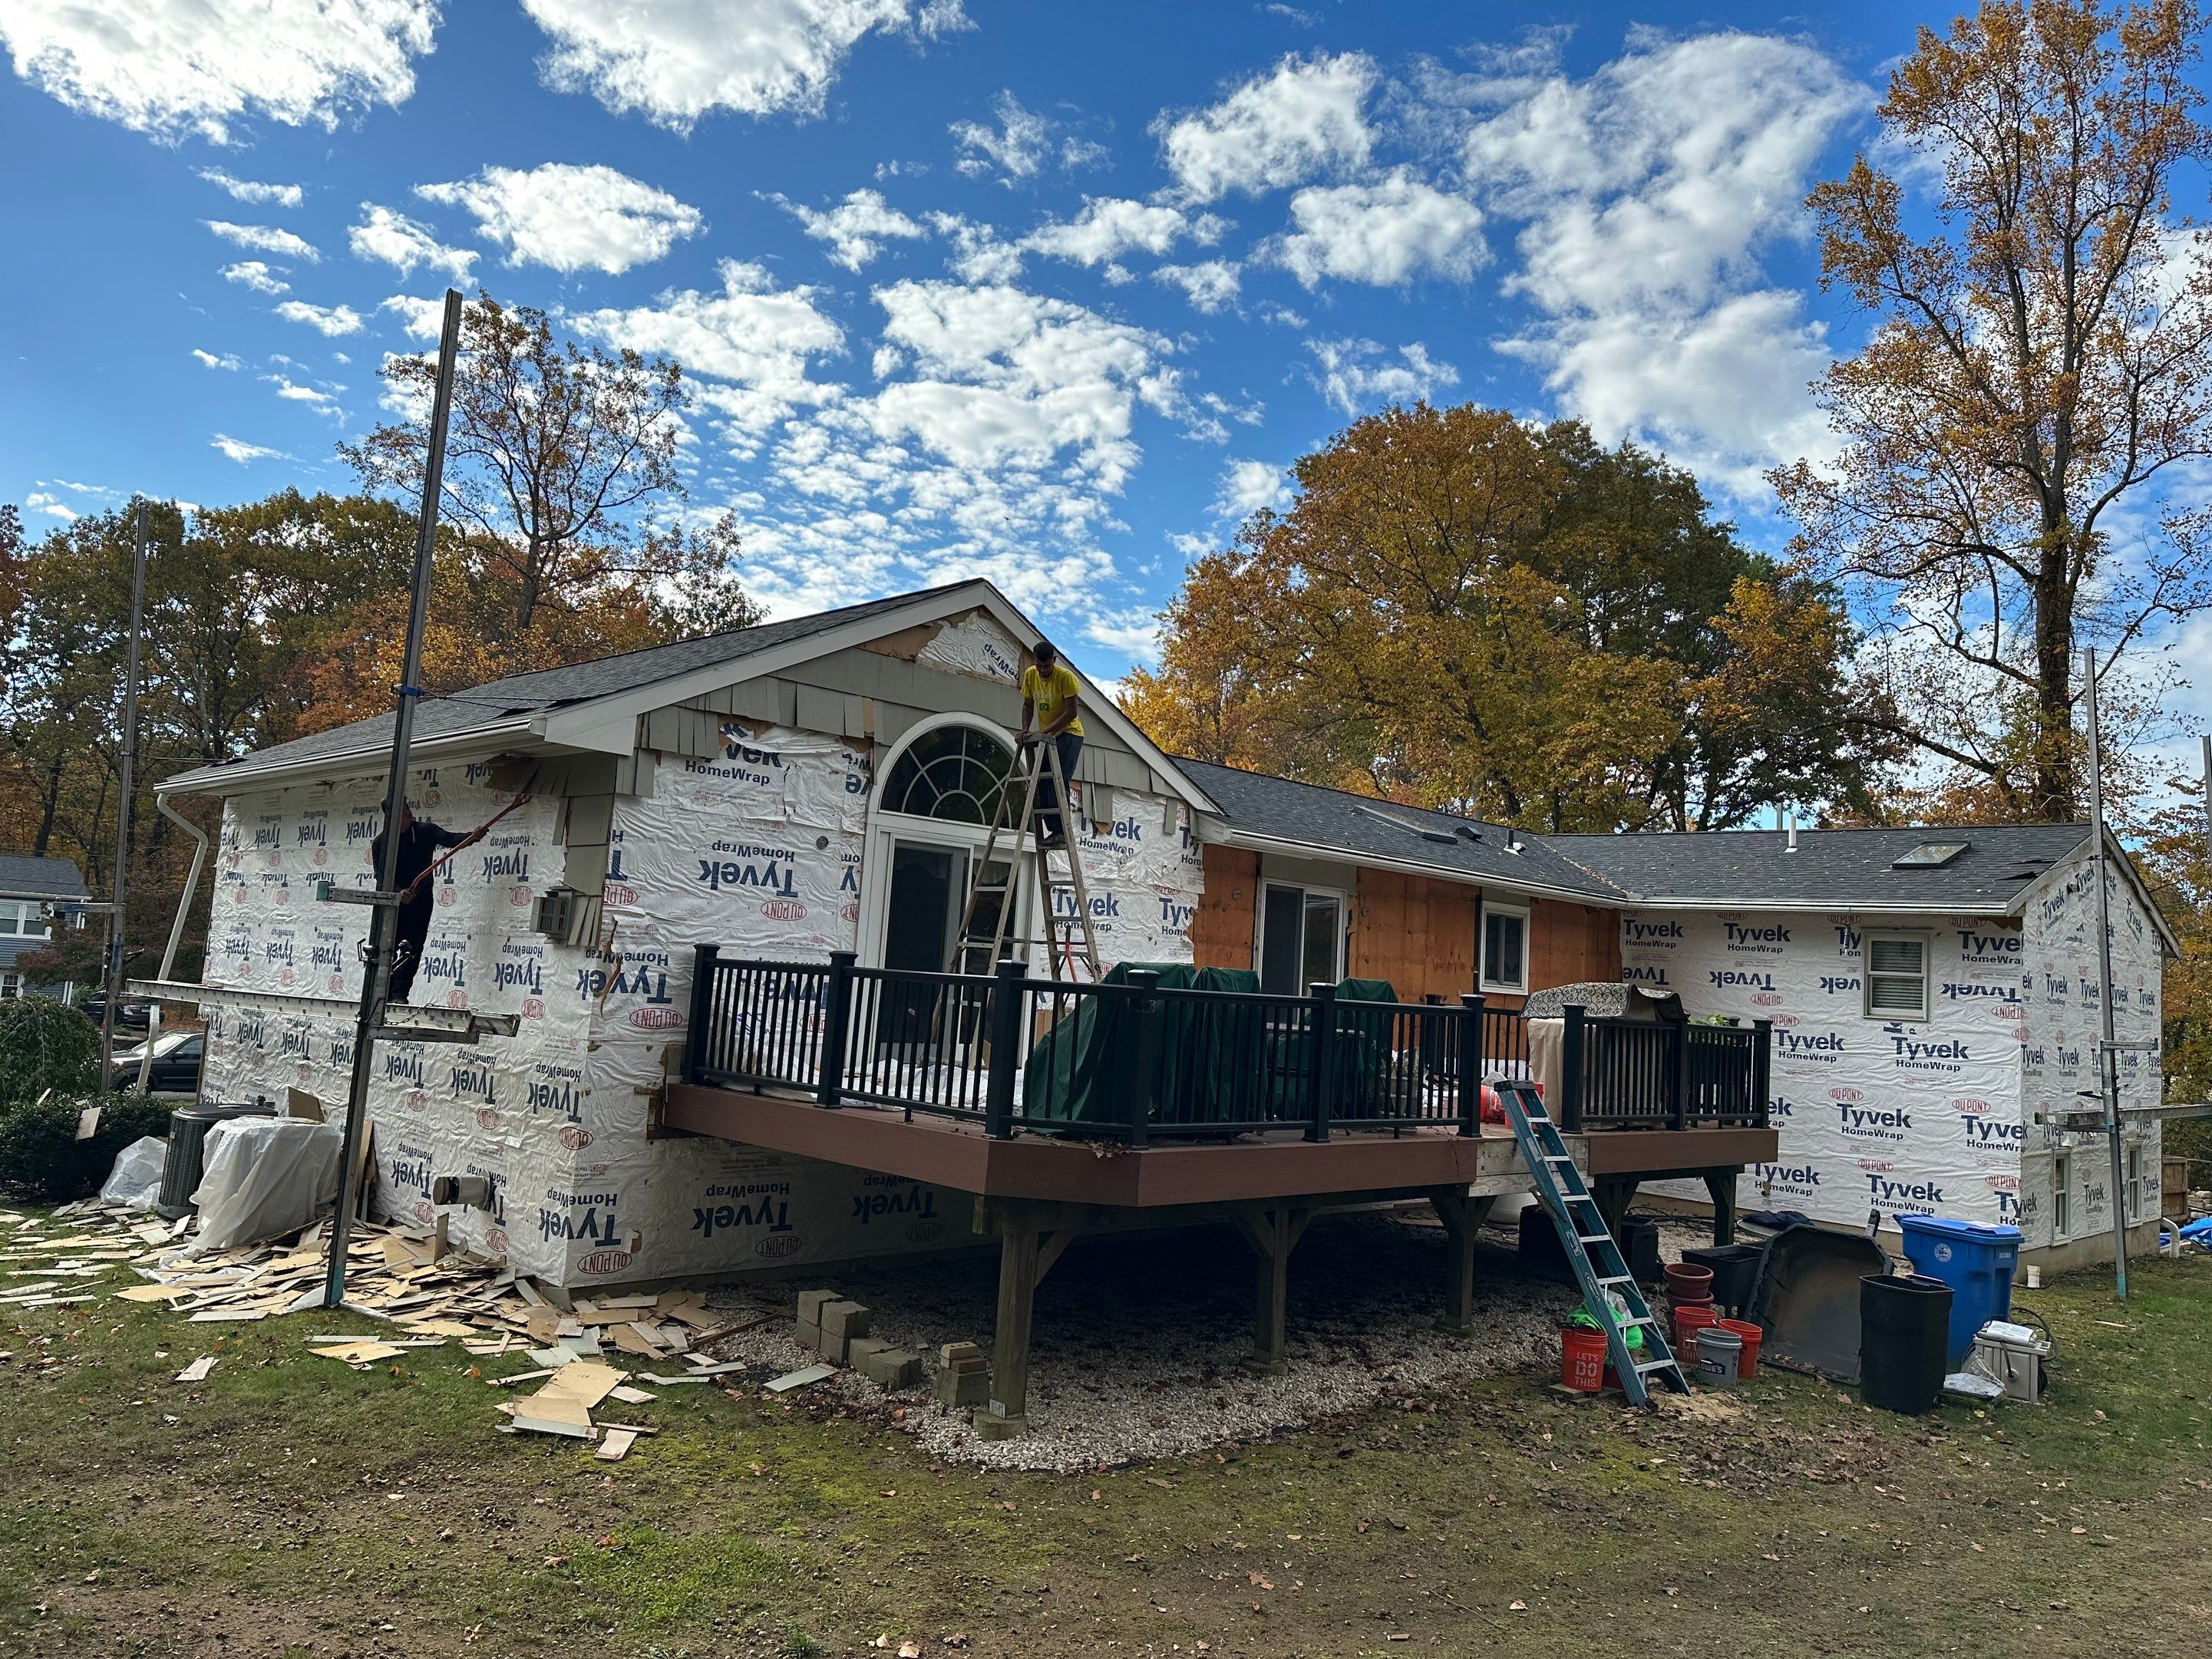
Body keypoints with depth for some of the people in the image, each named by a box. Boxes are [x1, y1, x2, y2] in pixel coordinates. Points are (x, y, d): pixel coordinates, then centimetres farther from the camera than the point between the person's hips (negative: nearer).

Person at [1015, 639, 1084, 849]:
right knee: (1043, 783, 1)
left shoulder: (1066, 676, -20)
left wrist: (1044, 731, -27)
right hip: (1045, 737, 6)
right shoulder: (1030, 675, -3)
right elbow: (1028, 706, 8)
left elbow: (1072, 712, -22)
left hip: (1069, 734, -6)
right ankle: (1053, 831, 7)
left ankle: (1061, 832, -17)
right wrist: (1026, 730, -8)